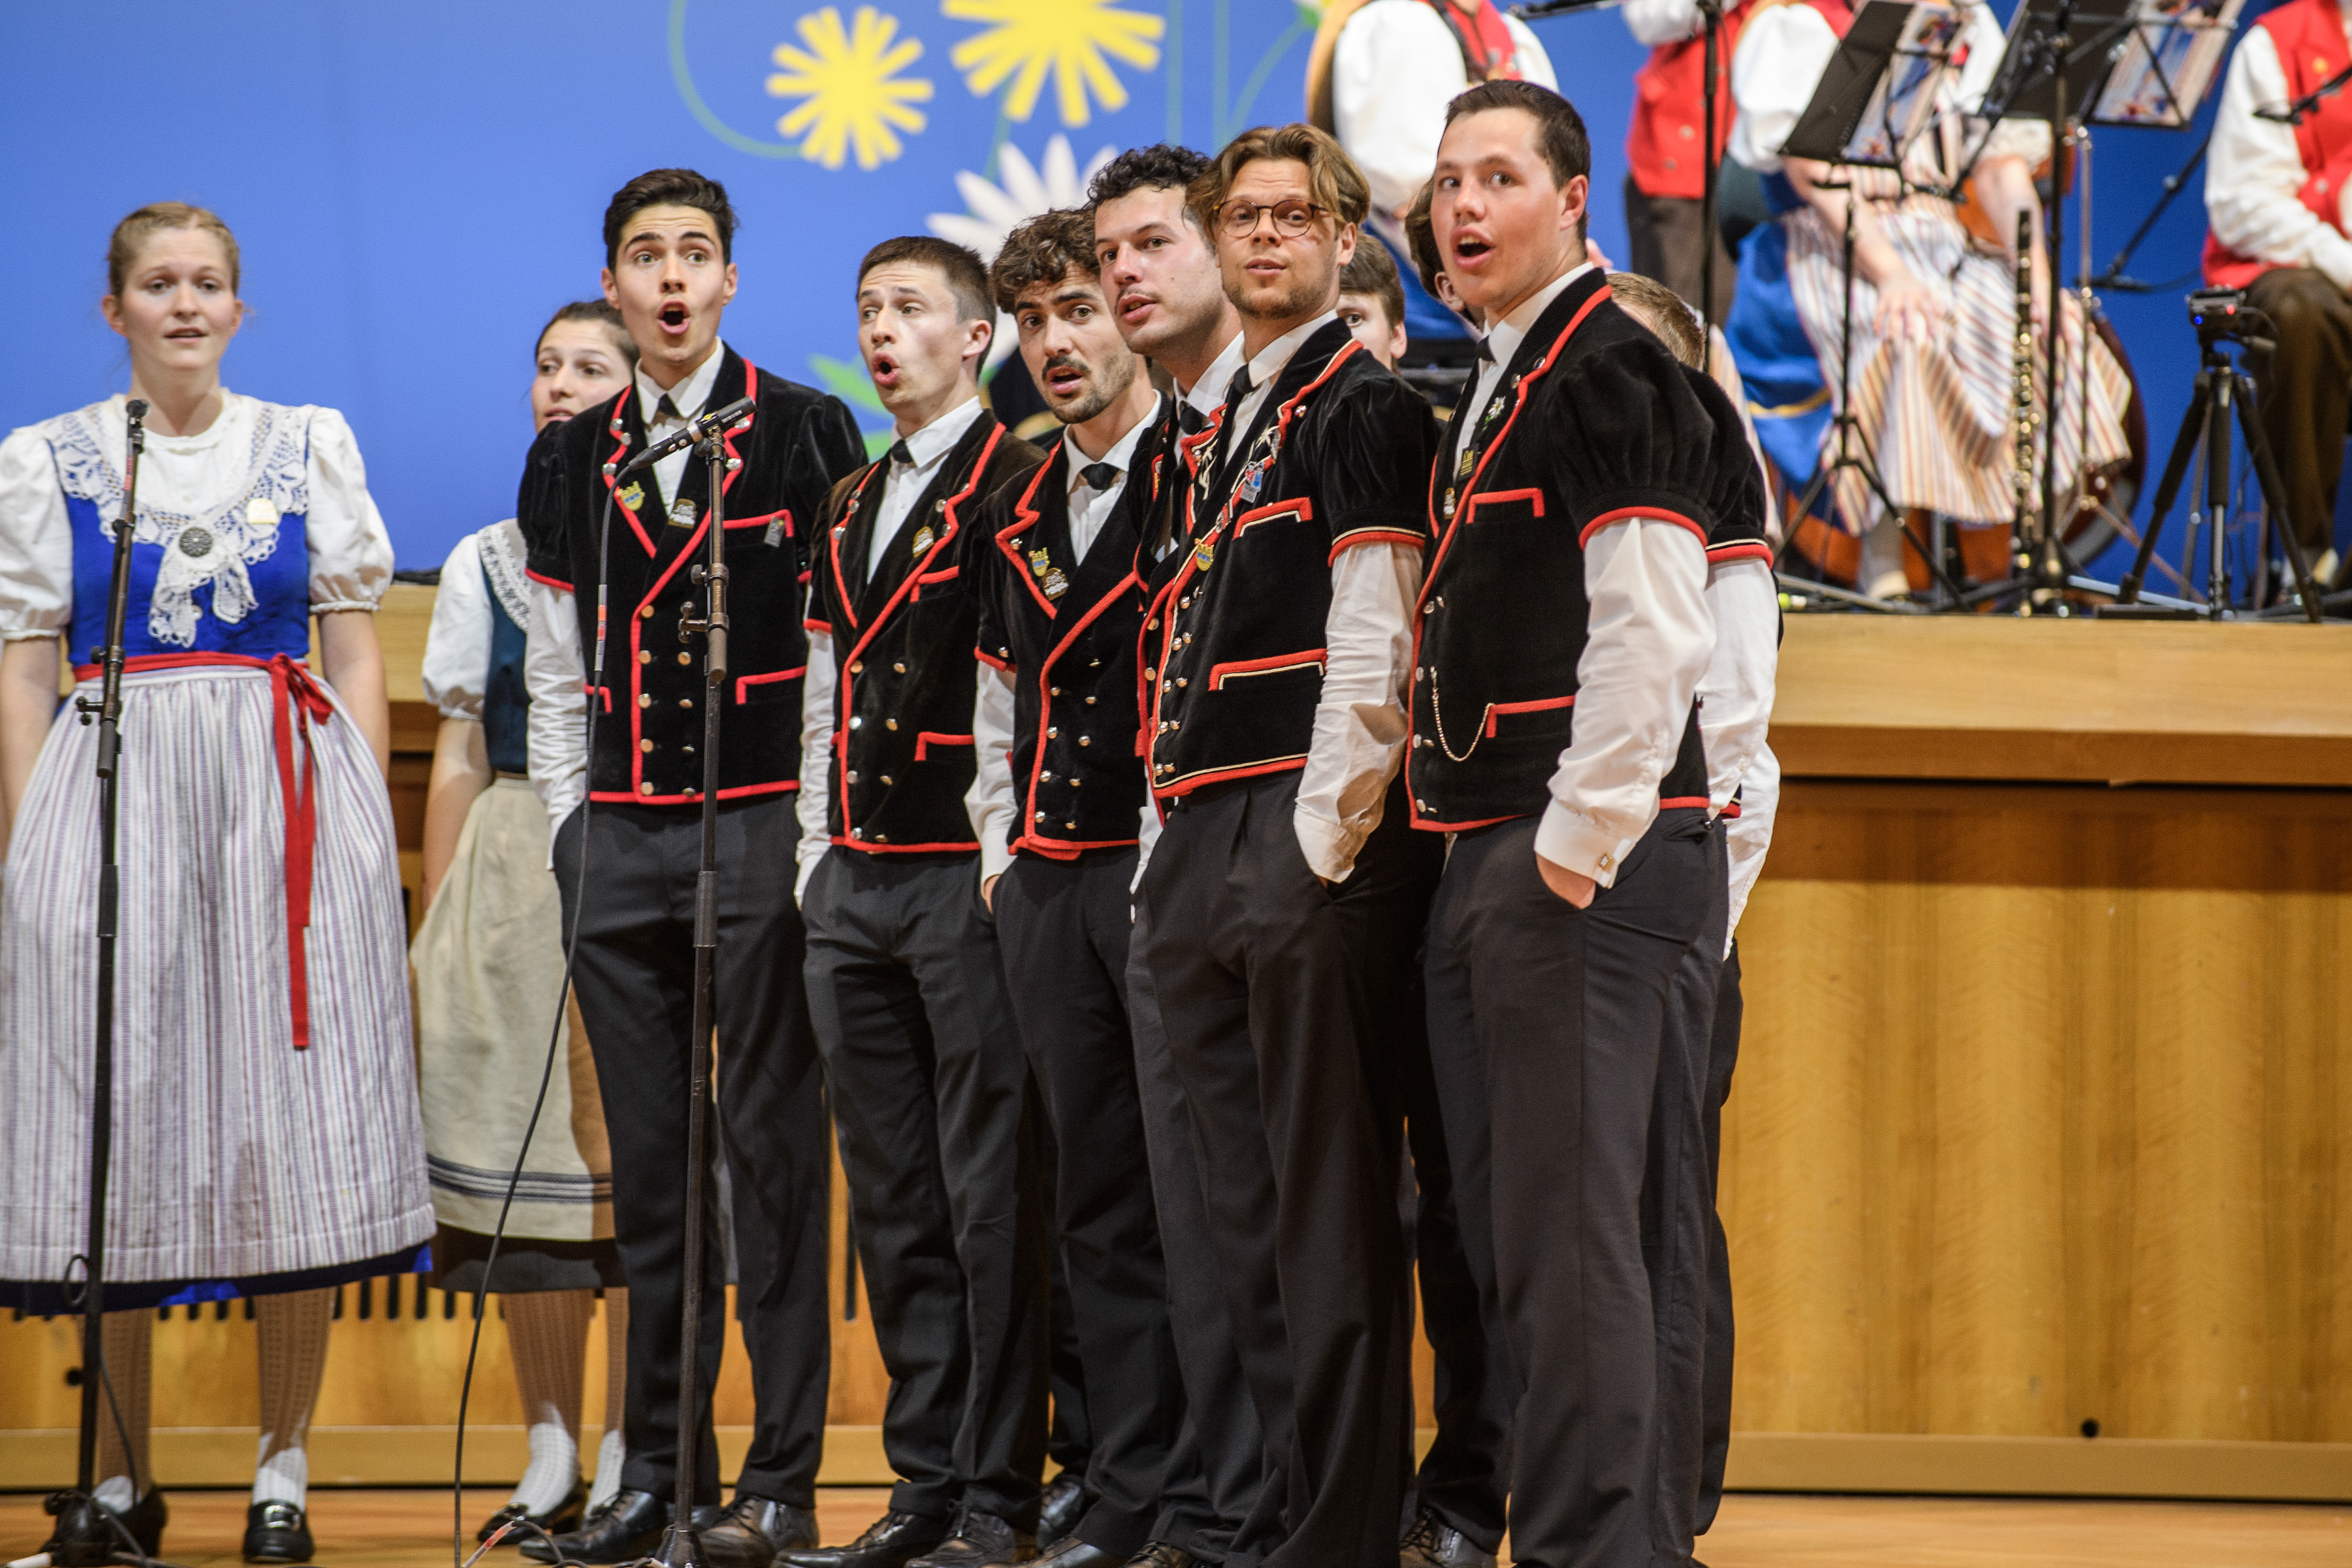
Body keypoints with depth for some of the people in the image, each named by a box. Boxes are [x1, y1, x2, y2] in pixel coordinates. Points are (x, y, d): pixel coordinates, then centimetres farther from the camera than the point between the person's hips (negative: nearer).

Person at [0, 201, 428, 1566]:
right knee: (113, 1129, -1)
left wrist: (369, 830, 1)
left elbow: (357, 650, 10)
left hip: (287, 793, 0)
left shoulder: (312, 448, 11)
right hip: (111, 797, 0)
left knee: (293, 1134, -3)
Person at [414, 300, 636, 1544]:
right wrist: (436, 934, 9)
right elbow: (457, 760, 14)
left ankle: (631, 1456, 2)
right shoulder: (484, 563, 14)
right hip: (515, 869, 2)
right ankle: (551, 1455, 8)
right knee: (523, 1160, 0)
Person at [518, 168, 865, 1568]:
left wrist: (818, 826, -6)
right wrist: (570, 823, 9)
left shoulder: (806, 432, 1)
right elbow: (557, 666, 17)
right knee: (649, 1162, 7)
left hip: (764, 825, -4)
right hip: (619, 833, 4)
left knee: (774, 1152, -3)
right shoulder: (571, 461, 13)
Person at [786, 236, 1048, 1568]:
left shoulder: (1017, 482, -5)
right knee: (895, 1203, 9)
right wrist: (820, 856, 15)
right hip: (857, 882, 8)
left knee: (991, 1196, -5)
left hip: (970, 877, -8)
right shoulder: (850, 510, 19)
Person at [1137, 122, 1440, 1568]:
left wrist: (1319, 847, -17)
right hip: (1203, 848, 9)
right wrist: (1182, 849, 15)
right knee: (1246, 1201, 10)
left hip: (1311, 846, -9)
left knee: (1328, 1203, -6)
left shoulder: (1363, 406, -6)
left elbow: (1372, 650, -13)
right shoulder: (1225, 426, 20)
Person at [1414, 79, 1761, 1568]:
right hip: (1491, 859, 10)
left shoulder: (1615, 372, -12)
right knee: (1513, 1224, 12)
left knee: (1568, 1231, -10)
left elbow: (1653, 640, -20)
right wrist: (1490, 860, 17)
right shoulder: (1499, 387, 19)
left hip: (1582, 864, -10)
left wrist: (1577, 851, -19)